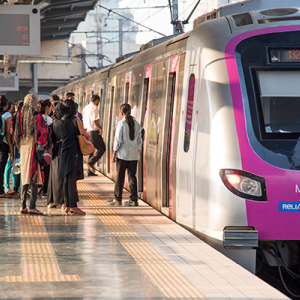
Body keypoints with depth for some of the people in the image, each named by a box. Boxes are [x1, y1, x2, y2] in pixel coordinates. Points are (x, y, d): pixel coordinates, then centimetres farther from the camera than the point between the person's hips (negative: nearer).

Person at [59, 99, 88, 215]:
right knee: (72, 179, -6)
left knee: (66, 179, 11)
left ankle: (67, 205, 14)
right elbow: (84, 134, -7)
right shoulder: (75, 120, -10)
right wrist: (88, 137, 16)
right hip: (74, 151, -6)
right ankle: (73, 206, -7)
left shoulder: (62, 120, 6)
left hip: (64, 151, 6)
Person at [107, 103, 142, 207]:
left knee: (120, 177, 4)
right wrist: (138, 154, 18)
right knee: (132, 176, 6)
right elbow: (139, 141, 10)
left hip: (123, 154, -5)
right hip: (134, 155, 5)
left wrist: (114, 154, -3)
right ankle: (134, 199, 4)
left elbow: (117, 140, -10)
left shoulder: (121, 123, -10)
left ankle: (117, 199, 9)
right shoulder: (136, 124, 6)